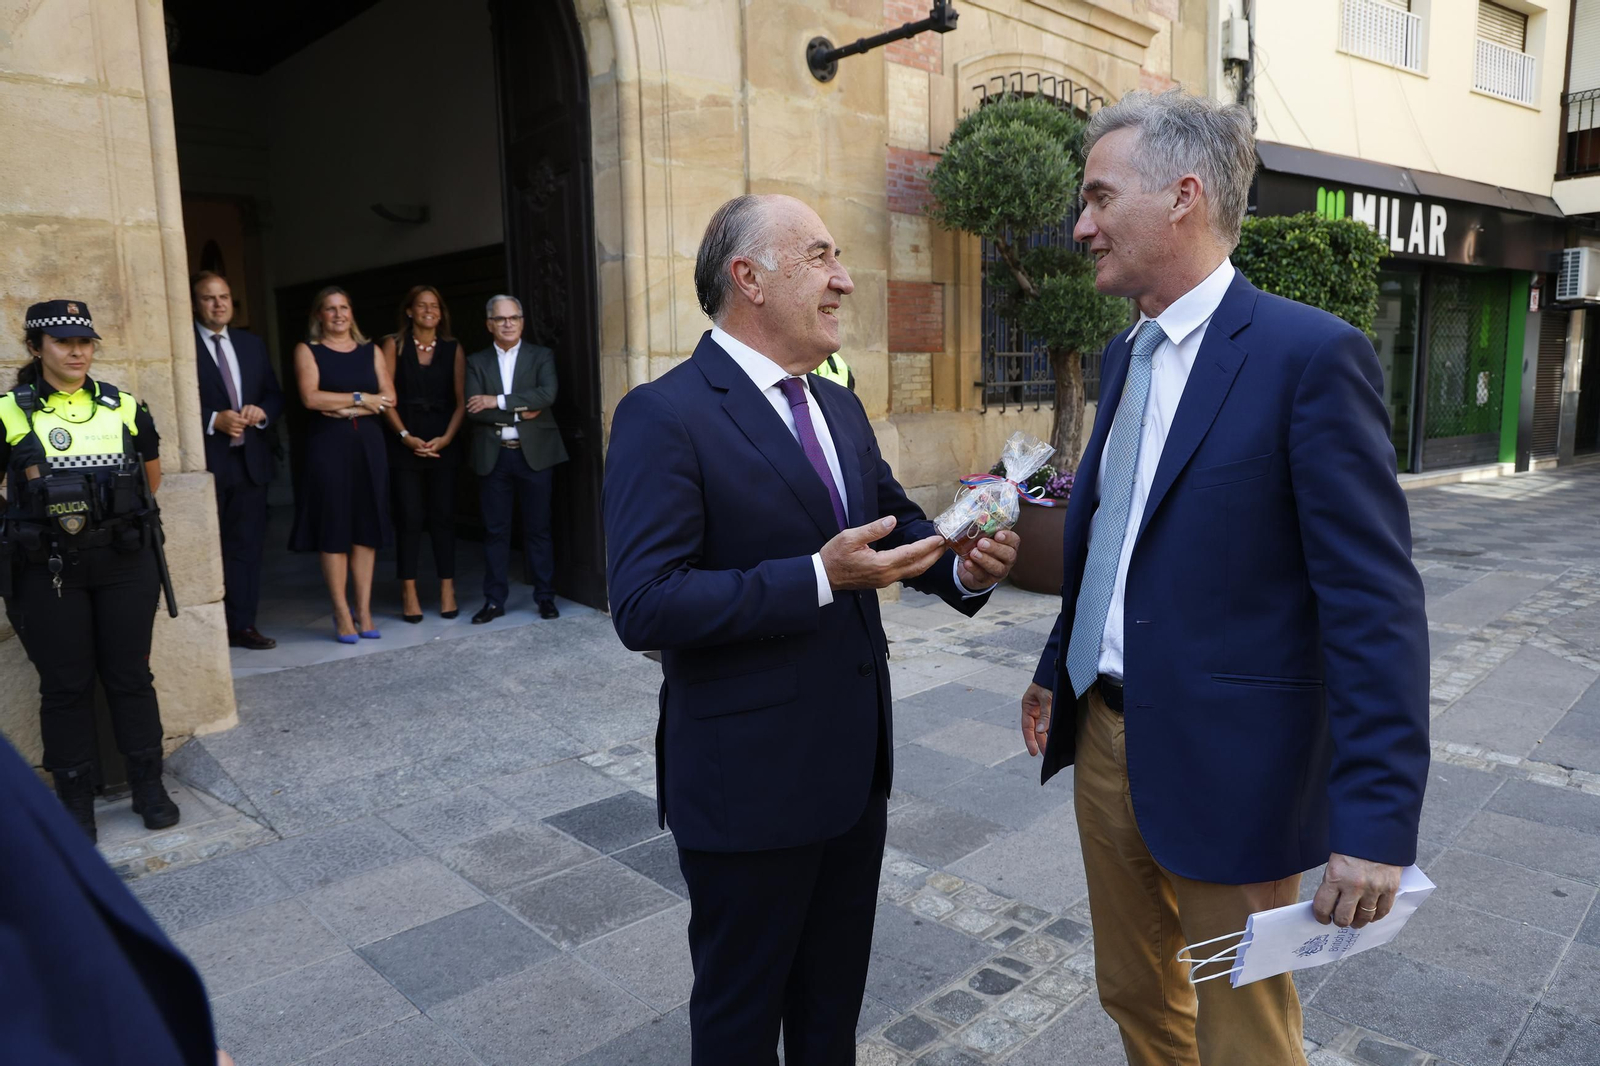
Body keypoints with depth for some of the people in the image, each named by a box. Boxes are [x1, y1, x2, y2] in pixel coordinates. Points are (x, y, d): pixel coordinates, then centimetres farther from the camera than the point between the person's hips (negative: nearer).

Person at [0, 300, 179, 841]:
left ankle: (149, 787, 20)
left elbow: (152, 468, 21)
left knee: (130, 674, 7)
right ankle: (75, 801, 19)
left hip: (125, 563, 2)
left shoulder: (124, 407, 6)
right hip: (47, 571, -2)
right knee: (65, 685, 6)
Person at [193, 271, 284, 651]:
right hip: (205, 461, -5)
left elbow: (275, 395, 15)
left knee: (246, 545, 8)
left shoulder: (252, 343, 15)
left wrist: (262, 412, -5)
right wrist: (213, 420, -18)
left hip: (250, 459, 5)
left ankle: (242, 624, 14)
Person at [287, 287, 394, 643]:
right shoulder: (307, 350, 5)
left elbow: (388, 398, 2)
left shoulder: (370, 351, 13)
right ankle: (342, 614, 3)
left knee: (367, 528, 3)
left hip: (368, 443, 3)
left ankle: (364, 610, 9)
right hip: (328, 444, -3)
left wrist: (349, 409, -10)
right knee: (333, 528, -2)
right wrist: (360, 398, -6)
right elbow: (310, 397, -9)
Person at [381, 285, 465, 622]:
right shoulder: (395, 345, 5)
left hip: (443, 444, 1)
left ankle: (447, 589, 8)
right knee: (409, 518, -2)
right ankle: (409, 593, 5)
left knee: (443, 516, 2)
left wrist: (446, 438, -8)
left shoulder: (452, 349, 9)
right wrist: (406, 437, -10)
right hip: (405, 444, -1)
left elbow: (461, 401, 4)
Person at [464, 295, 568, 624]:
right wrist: (519, 413, -12)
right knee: (495, 530, 5)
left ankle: (545, 597, 13)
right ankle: (494, 600, 13)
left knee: (538, 528, 4)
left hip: (534, 453, -1)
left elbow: (547, 394, -12)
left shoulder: (541, 356, 6)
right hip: (492, 457, 1)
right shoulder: (476, 362, 9)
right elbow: (474, 408, -5)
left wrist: (498, 401, -14)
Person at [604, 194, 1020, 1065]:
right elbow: (643, 605, -25)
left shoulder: (839, 409, 8)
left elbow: (901, 521, 13)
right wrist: (819, 578, -29)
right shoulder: (664, 416, -18)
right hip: (748, 782, -7)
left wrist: (965, 565, -9)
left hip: (856, 765, 8)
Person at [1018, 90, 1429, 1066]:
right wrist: (1058, 671, 20)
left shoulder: (1313, 355, -15)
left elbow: (1376, 603, -18)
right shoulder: (1124, 357, 9)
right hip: (1105, 736, 7)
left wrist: (1379, 821, -20)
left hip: (1225, 765, -7)